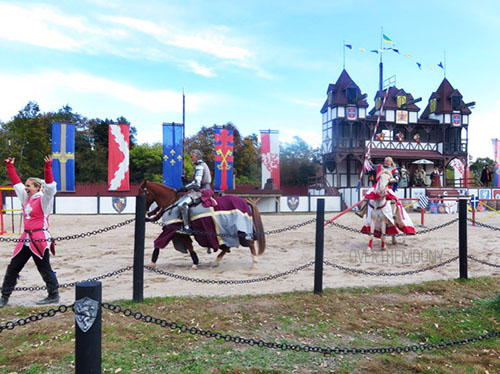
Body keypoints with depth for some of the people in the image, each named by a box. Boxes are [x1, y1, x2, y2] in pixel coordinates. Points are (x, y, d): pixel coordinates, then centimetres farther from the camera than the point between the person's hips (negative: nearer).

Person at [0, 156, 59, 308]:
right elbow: (16, 182, 22)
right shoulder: (26, 198, 12)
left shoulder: (43, 200, -8)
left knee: (44, 269, 0)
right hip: (26, 239, 8)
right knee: (12, 268, 11)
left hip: (39, 239, -8)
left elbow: (50, 186, -24)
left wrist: (48, 167, -32)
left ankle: (54, 295, 13)